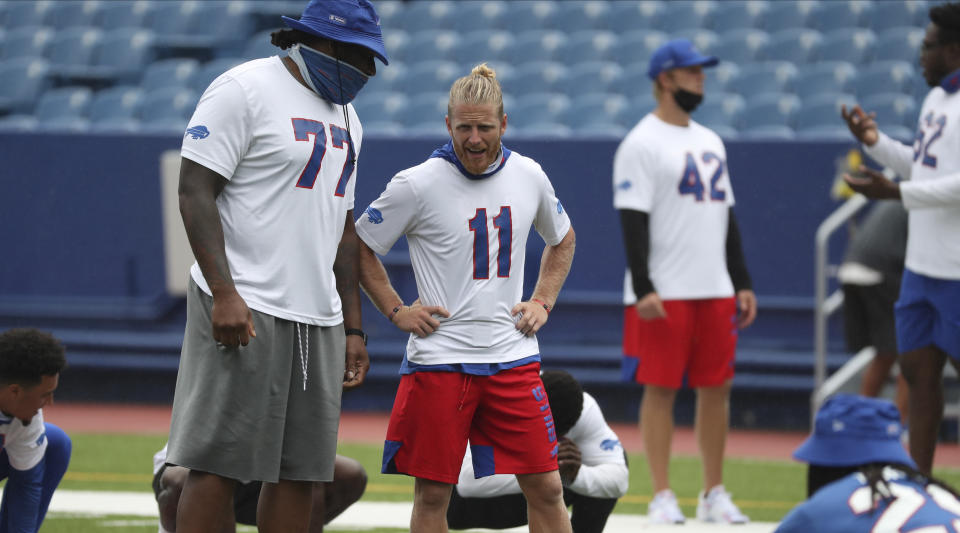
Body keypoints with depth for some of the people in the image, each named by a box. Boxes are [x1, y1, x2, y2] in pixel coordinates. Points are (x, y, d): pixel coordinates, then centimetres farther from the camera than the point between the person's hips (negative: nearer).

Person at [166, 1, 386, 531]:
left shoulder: (345, 118, 19)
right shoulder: (245, 89, -6)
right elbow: (195, 191, -12)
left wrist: (353, 328, 18)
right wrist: (224, 293, -21)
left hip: (318, 324, 8)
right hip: (245, 312, -8)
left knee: (299, 470, 5)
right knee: (217, 463, -10)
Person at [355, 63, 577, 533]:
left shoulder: (529, 177, 5)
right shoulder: (417, 185, -7)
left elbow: (562, 240, 24)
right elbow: (358, 247, 3)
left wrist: (542, 303, 12)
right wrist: (396, 311, -3)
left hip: (513, 356, 3)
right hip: (439, 359, -3)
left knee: (546, 489, 1)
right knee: (432, 493, 0)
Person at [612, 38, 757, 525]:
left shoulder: (710, 142, 17)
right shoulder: (641, 144, -7)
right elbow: (633, 221, -13)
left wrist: (742, 284, 15)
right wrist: (643, 290, -20)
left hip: (715, 292, 7)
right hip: (664, 295, -7)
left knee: (716, 388, 6)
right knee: (660, 389, -4)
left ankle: (714, 495, 13)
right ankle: (662, 497, -1)